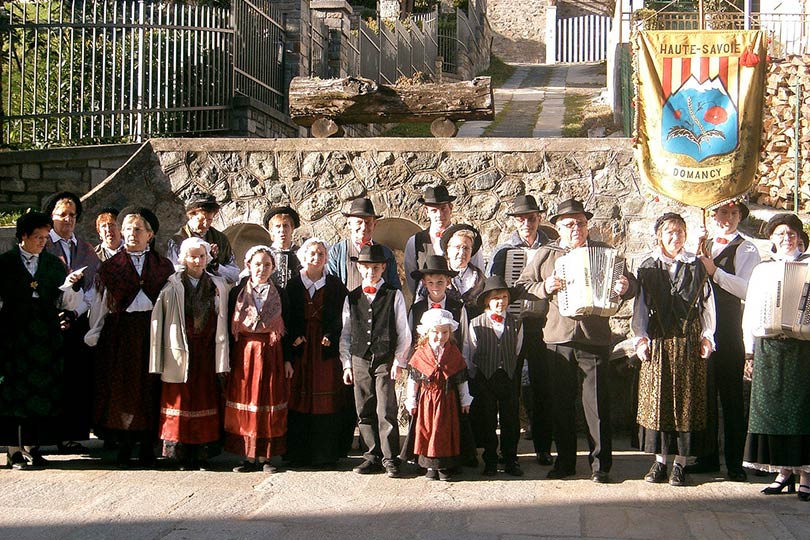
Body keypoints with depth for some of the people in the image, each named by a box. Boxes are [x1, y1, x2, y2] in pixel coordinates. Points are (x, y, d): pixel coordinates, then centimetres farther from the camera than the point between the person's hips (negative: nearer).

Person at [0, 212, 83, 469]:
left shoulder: (54, 264, 11)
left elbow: (67, 303, 6)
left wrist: (69, 285, -12)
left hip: (45, 338, 3)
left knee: (42, 393, 4)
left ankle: (32, 447, 13)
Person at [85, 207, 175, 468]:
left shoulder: (163, 266, 8)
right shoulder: (110, 266, 8)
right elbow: (99, 304, 8)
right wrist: (93, 336, 4)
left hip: (153, 331, 0)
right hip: (120, 333, 0)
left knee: (149, 387, 0)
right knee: (120, 387, 1)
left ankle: (147, 446, 9)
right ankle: (124, 446, 10)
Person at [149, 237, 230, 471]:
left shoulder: (218, 286, 8)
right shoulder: (171, 286, 0)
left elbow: (222, 324, 7)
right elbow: (158, 321, -2)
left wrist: (222, 359, 1)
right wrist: (158, 362, -7)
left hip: (206, 354, 2)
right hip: (180, 353, -2)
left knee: (204, 399, 3)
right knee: (180, 401, -1)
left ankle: (199, 455, 10)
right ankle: (180, 454, 6)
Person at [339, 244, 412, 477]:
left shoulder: (394, 296, 3)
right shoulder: (351, 298, 10)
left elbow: (403, 333, 3)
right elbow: (345, 334, 13)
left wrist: (399, 361, -4)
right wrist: (347, 364, 8)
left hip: (385, 359, -3)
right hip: (359, 360, 3)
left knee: (386, 411, -7)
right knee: (364, 412, 6)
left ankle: (390, 459, 0)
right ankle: (373, 456, 16)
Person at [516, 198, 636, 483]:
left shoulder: (603, 251, 9)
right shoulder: (546, 254, 10)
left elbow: (630, 283, 13)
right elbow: (522, 285, 12)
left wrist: (625, 287, -11)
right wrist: (544, 288, -7)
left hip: (594, 340, -1)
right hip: (558, 339, 2)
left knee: (597, 403, -2)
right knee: (561, 403, 8)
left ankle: (600, 464, 7)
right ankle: (564, 461, 19)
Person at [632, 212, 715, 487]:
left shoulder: (696, 266, 6)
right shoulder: (649, 267, 7)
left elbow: (706, 303, 7)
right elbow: (641, 304, 5)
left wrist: (707, 336, 0)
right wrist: (640, 338, -2)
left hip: (689, 341, 0)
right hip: (658, 341, 1)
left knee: (687, 399, 0)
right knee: (657, 399, 2)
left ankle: (680, 463, 6)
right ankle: (659, 461, 10)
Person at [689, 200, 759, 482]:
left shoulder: (747, 250, 1)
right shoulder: (702, 247, 18)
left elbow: (747, 289, -14)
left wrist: (714, 271, -20)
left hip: (728, 330, -5)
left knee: (731, 394, -1)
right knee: (704, 392, 8)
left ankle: (735, 461, 6)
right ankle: (708, 456, 17)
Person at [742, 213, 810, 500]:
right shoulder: (762, 270, 17)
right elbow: (750, 312, 17)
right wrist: (750, 352, 11)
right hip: (767, 348, 3)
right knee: (771, 408, 1)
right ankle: (783, 472, 10)